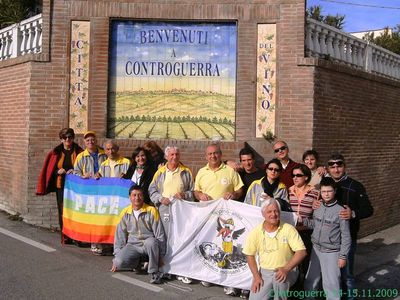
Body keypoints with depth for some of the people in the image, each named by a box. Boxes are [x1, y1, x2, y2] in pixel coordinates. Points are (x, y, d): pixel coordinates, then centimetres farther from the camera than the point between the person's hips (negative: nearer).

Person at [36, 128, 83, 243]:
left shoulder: (79, 152, 1)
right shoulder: (56, 153, 7)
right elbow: (49, 170, 11)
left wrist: (75, 171, -12)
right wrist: (58, 171, -8)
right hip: (61, 185, 2)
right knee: (62, 211, 2)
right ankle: (65, 237, 11)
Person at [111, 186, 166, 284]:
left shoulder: (151, 211, -6)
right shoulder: (125, 213, 2)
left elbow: (160, 234, -5)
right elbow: (120, 236, 9)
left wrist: (161, 255, -6)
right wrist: (117, 254, 6)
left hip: (148, 245, -2)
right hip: (132, 246, 3)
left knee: (151, 242, -38)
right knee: (119, 261, -25)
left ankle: (154, 272, -17)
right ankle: (139, 263, 8)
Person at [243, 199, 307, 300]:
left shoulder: (288, 229, -10)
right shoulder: (256, 232, -4)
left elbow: (301, 252, -14)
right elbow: (250, 255, 4)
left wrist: (286, 269, -26)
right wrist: (256, 276, -6)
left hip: (287, 271, -2)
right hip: (264, 271, 2)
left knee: (280, 279, -35)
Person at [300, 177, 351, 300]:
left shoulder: (340, 211, -15)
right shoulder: (318, 207, 0)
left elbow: (345, 236, -11)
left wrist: (343, 256, -11)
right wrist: (303, 220, -1)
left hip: (331, 252, -5)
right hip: (316, 249, 6)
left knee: (331, 284, 0)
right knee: (310, 281, 18)